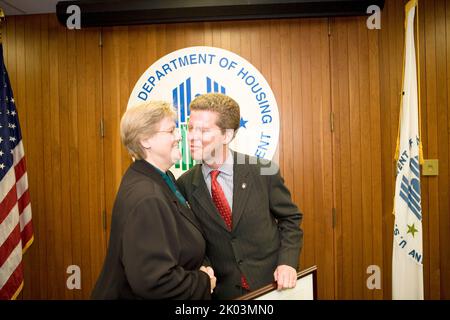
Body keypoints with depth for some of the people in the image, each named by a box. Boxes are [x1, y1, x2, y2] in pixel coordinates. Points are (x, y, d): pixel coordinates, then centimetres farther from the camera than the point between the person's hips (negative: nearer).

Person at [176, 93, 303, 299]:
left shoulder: (263, 172, -12)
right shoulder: (185, 185, -8)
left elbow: (290, 219, -1)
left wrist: (287, 262, -13)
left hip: (272, 282, 0)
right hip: (222, 290, 1)